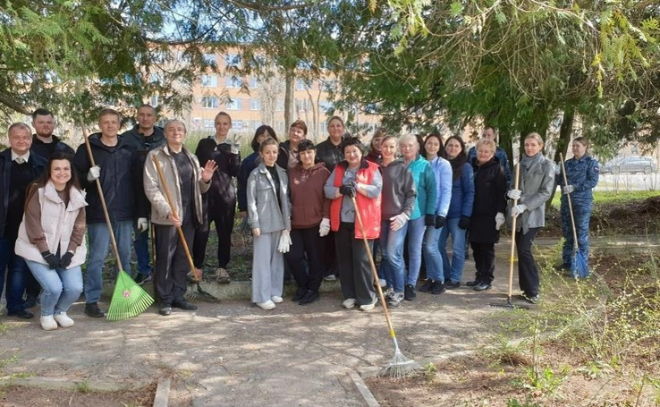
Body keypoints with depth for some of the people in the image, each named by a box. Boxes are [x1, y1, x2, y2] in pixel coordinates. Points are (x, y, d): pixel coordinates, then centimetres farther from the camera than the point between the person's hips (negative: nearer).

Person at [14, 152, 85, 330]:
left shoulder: (77, 195, 3)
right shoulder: (38, 191, -11)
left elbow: (79, 227, 3)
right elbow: (33, 225, -12)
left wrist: (70, 253, -8)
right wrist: (46, 253, -16)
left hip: (66, 251, 4)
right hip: (38, 250, -4)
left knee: (75, 288, -14)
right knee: (54, 287, -20)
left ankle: (60, 312, 19)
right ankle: (46, 315, 13)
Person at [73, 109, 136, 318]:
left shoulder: (128, 150, 10)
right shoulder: (87, 149, 0)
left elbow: (136, 182, 12)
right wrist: (88, 177, -20)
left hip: (124, 213, 4)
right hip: (98, 213, -3)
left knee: (125, 257, 10)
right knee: (97, 257, -2)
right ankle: (92, 301, 8)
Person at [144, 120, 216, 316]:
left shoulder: (191, 158, 17)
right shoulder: (155, 155, -1)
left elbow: (199, 189, 20)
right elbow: (151, 188, -11)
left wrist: (205, 180, -3)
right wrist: (167, 210, -23)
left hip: (189, 215, 6)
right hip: (166, 217, -5)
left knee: (183, 258, 10)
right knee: (165, 259, 0)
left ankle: (178, 296, 20)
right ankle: (165, 300, 9)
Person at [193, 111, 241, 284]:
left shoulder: (233, 146, 8)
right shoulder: (204, 143, 8)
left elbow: (235, 172, -3)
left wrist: (234, 154, -15)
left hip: (226, 193, 1)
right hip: (205, 192, 0)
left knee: (225, 231, 3)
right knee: (201, 230, -5)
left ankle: (222, 268, 12)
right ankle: (197, 266, 8)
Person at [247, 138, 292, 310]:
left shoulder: (282, 173, 9)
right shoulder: (255, 175, -5)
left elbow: (286, 199, 11)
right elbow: (251, 201, -7)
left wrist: (287, 222, 7)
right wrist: (255, 224, -11)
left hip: (280, 222, 5)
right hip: (263, 223, -5)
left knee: (277, 258, 10)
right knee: (263, 259, -1)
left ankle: (275, 291, 22)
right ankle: (262, 297, 4)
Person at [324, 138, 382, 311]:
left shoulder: (372, 169, 1)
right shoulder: (338, 169, 11)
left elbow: (376, 191, -11)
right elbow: (327, 190, 1)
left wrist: (357, 186, -21)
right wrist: (341, 190, -18)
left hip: (363, 222, -4)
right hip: (341, 221, 4)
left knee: (361, 260, -3)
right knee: (344, 259, 9)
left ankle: (367, 297, 9)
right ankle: (349, 295, 21)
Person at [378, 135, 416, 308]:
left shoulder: (403, 168, -1)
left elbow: (411, 194, -3)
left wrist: (404, 214, -13)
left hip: (398, 217, -4)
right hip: (381, 218, 4)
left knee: (393, 254, -10)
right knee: (384, 255, 8)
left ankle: (399, 291, 4)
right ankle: (389, 288, 21)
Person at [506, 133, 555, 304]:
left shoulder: (547, 165, -2)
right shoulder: (520, 164, 14)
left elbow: (546, 192, -10)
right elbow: (511, 185, 15)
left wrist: (524, 206, -19)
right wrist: (510, 192, -10)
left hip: (533, 215, -5)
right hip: (518, 214, 6)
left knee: (524, 249, -13)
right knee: (521, 251, 7)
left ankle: (532, 291, -4)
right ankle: (527, 288, 17)